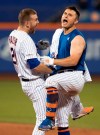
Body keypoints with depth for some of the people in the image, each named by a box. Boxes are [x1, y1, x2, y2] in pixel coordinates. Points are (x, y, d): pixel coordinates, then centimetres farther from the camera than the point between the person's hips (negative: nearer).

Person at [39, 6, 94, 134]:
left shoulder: (77, 38, -8)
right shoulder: (59, 34, 17)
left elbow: (73, 61, -22)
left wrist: (52, 61, -23)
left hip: (75, 76, -9)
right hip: (63, 80, 9)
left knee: (51, 81, -37)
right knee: (61, 120, 7)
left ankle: (49, 119, -36)